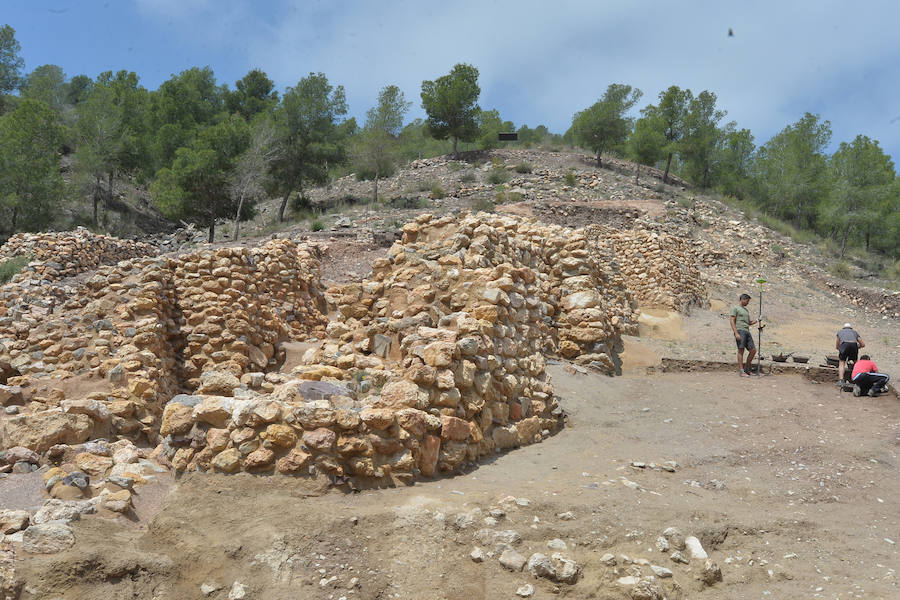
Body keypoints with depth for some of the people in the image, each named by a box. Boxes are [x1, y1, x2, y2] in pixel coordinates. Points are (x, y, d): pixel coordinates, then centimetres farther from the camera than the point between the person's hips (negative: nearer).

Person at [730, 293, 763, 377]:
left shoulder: (746, 310, 25)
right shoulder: (735, 308, 1)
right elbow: (732, 321, -8)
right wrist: (736, 333, -17)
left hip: (747, 332, 8)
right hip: (740, 331, -8)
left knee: (753, 350, 2)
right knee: (741, 350, -10)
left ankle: (747, 369, 13)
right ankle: (741, 371, -10)